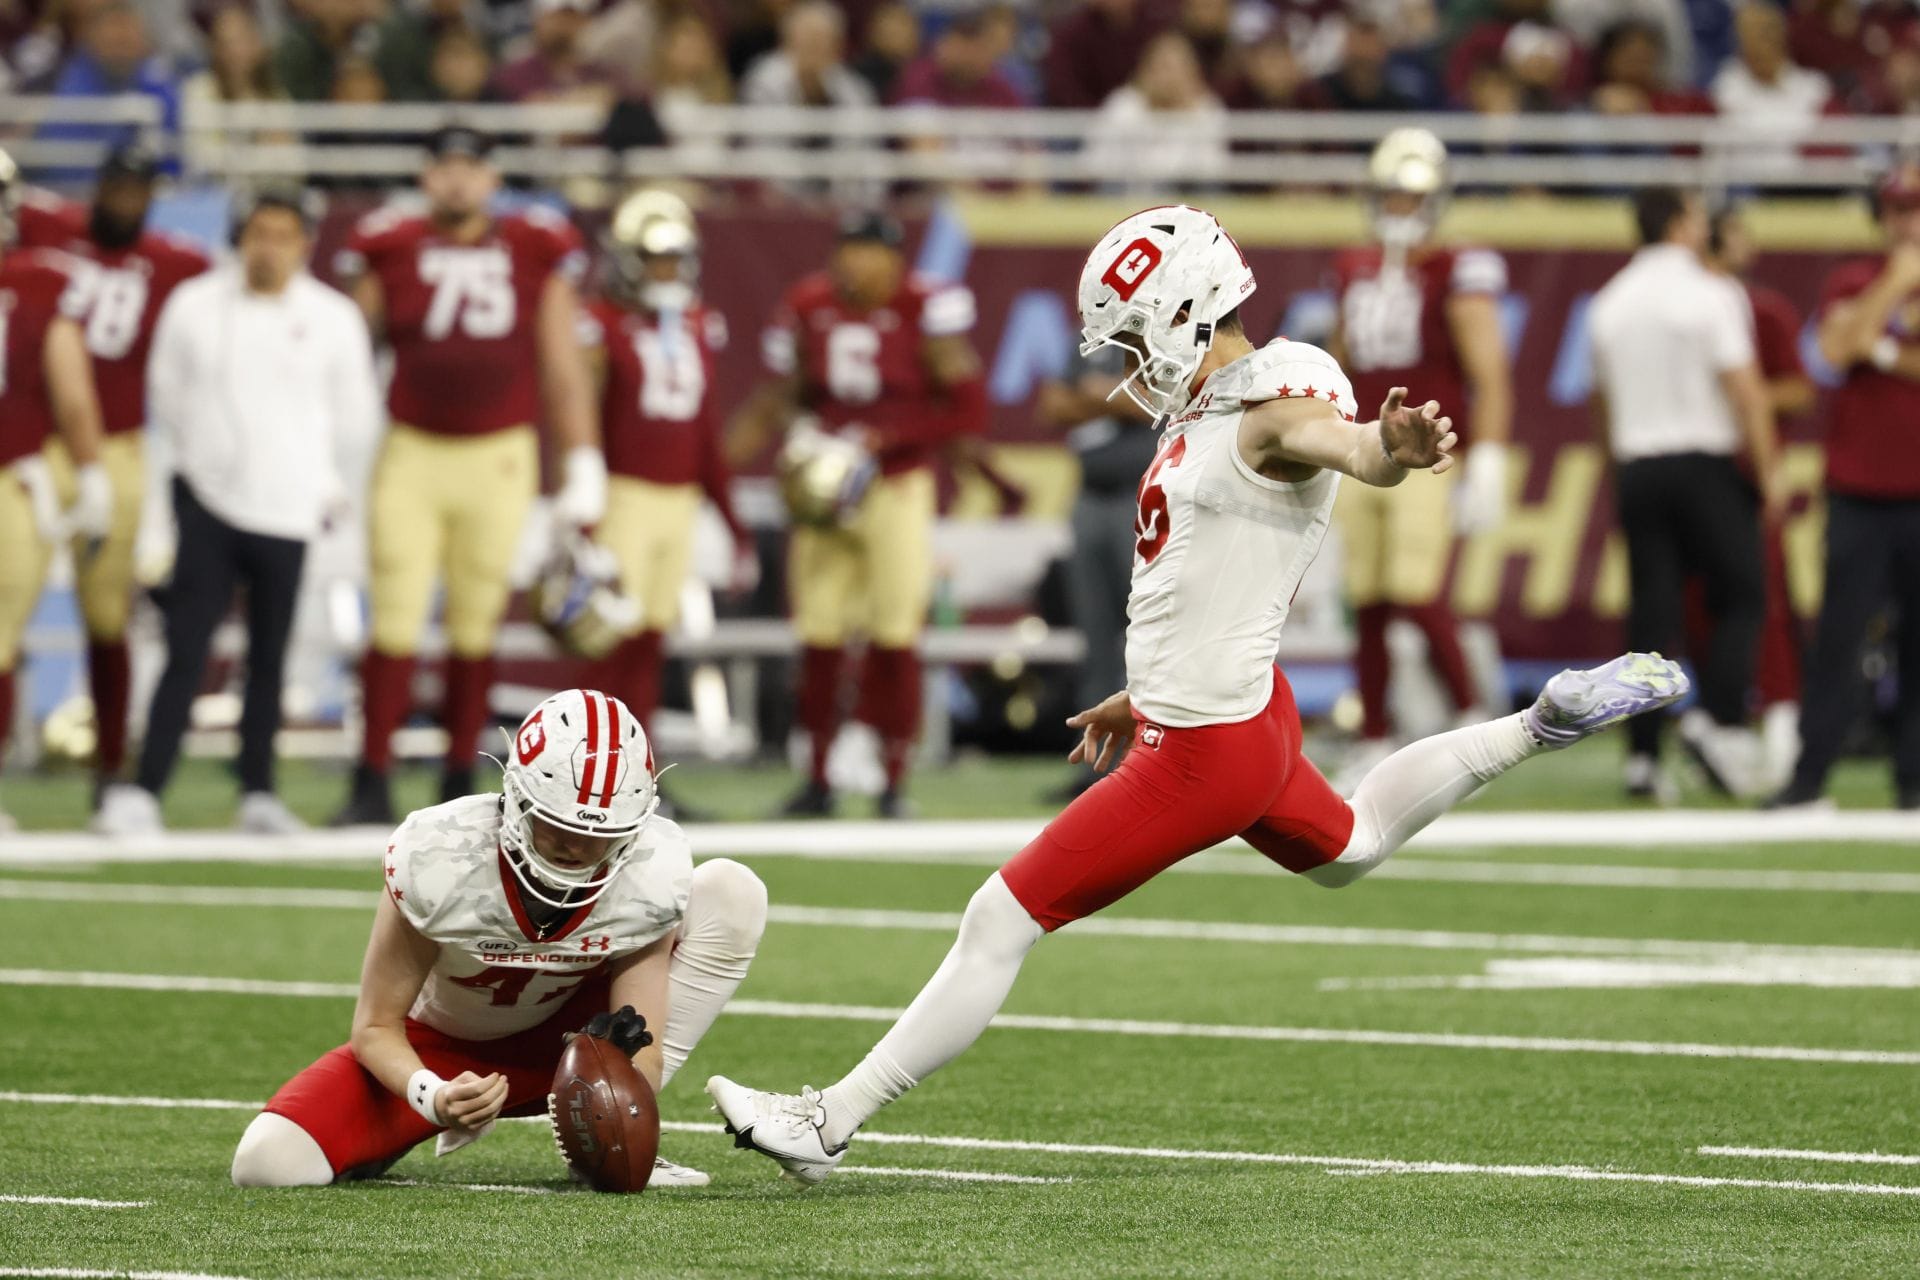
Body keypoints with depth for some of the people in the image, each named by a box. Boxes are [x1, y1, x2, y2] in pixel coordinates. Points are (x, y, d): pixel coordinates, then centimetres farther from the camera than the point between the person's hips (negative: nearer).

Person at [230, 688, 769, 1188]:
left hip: (559, 1042, 2)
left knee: (732, 892, -19)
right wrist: (435, 1098, -41)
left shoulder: (653, 875, -25)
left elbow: (642, 1046, -19)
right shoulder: (437, 859, -30)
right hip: (441, 1053, -2)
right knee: (269, 1161, -28)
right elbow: (377, 1027, -19)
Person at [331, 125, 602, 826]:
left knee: (477, 625, 5)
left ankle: (460, 782, 13)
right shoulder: (390, 253, 3)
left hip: (500, 459, 1)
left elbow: (564, 372, 9)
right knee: (395, 622, -6)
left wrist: (582, 471, 6)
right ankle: (372, 785, -4)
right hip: (412, 453, 0)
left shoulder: (535, 255, 4)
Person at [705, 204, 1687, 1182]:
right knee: (1346, 852, 37)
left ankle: (827, 1125, -3)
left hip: (1203, 754, -11)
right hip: (1239, 710, 11)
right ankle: (1543, 725, 40)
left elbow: (1347, 444, -44)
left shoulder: (1278, 408, -20)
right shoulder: (1209, 410, 9)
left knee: (1000, 925, -7)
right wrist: (1146, 697, 29)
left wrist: (1392, 448, -68)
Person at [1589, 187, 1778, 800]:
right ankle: (1717, 716, -12)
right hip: (1705, 462, -5)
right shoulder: (1709, 294, -8)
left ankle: (1642, 755, 2)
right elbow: (1745, 389, -12)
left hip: (1636, 468, 5)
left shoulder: (1609, 304, 9)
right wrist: (1769, 473, -6)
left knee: (1651, 609, 6)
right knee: (1739, 596, 5)